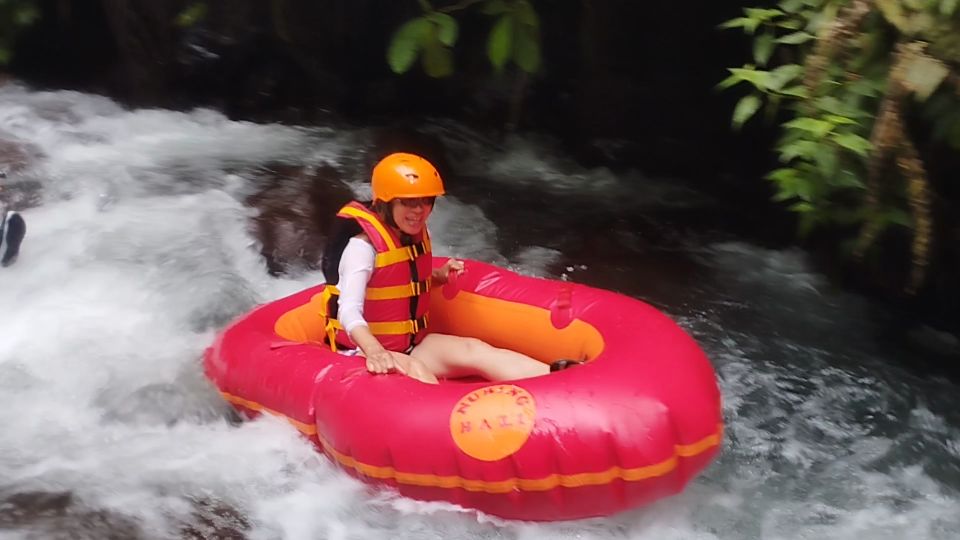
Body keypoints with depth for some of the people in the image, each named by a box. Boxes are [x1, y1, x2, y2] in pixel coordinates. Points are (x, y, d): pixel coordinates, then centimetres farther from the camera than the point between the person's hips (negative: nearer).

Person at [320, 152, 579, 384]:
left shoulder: (416, 236, 4)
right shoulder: (363, 246, -21)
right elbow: (349, 310, -33)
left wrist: (438, 276, 7)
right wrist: (374, 351, -51)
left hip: (411, 344, 6)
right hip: (364, 351, -6)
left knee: (476, 351, -16)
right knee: (414, 371, -36)